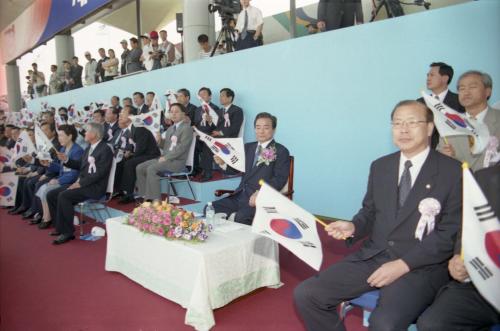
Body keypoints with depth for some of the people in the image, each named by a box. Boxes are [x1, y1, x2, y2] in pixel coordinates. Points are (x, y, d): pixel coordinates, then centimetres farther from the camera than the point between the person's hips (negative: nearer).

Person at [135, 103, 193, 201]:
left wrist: (166, 158, -18)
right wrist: (159, 140, 0)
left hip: (177, 161, -9)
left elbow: (182, 147, -16)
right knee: (140, 168, -4)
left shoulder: (187, 128, -6)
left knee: (151, 168, -28)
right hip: (165, 158, 9)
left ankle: (155, 199, -23)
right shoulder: (170, 128, 21)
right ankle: (145, 196, 1)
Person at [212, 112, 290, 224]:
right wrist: (222, 163, -4)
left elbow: (280, 179, -9)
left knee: (241, 217, -33)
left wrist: (260, 193, -24)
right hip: (240, 195, 6)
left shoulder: (281, 151, 1)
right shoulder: (248, 147, 20)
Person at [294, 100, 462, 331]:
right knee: (305, 294, -10)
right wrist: (353, 227, -5)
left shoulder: (454, 172, -3)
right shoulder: (380, 166, 12)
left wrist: (403, 265, -15)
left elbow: (450, 234, -7)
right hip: (373, 256, 5)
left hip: (421, 265, -4)